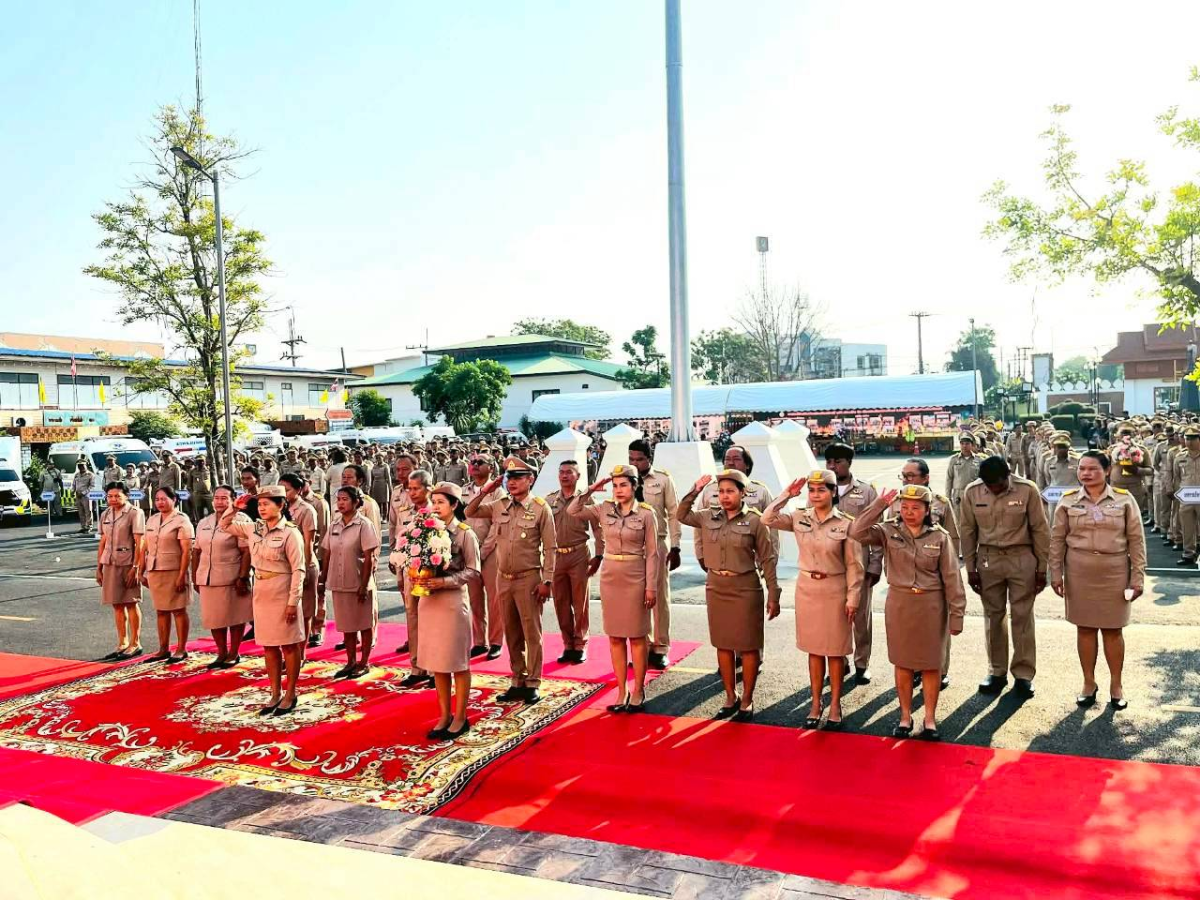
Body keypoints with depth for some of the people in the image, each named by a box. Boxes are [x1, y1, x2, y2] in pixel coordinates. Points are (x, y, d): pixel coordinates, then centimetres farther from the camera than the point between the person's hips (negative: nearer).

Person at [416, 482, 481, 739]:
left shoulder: (465, 533, -8)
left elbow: (473, 572, -9)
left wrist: (444, 582, -20)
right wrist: (419, 578, -8)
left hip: (453, 600, -5)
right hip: (428, 600, 5)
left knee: (457, 661, 4)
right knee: (436, 661, 11)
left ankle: (460, 717, 16)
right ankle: (445, 715, 23)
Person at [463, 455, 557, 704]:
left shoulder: (540, 508, -8)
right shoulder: (499, 506, 6)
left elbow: (549, 548, -8)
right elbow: (469, 513, 14)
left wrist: (546, 581, -12)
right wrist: (484, 492, 1)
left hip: (529, 579, -5)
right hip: (504, 578, 5)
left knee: (532, 633, 1)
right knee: (512, 634, 13)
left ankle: (532, 684, 10)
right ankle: (517, 681, 23)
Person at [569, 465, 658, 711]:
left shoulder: (646, 514, -7)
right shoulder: (604, 510, 3)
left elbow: (652, 553, -6)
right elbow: (572, 511, 1)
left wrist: (651, 587, -9)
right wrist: (591, 490, -5)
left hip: (635, 579, -4)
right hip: (609, 577, 4)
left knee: (637, 636, 3)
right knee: (615, 637, 8)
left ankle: (638, 691, 15)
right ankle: (621, 691, 16)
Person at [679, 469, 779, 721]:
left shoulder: (754, 521, -8)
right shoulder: (709, 518, 4)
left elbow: (767, 560, -5)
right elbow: (681, 515, 16)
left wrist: (773, 596, -7)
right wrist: (695, 490, 3)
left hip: (745, 589, -4)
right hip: (716, 588, 4)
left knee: (748, 647, 4)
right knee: (723, 645, 11)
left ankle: (746, 701, 17)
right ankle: (730, 698, 25)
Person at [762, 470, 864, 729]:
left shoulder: (846, 523, -9)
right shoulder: (799, 518, 1)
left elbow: (854, 565, -7)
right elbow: (767, 519, -5)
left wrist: (853, 598, -8)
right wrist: (787, 495, -6)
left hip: (834, 590, -3)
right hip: (807, 588, 3)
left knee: (835, 651, 6)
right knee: (814, 649, 12)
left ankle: (835, 706, 19)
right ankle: (815, 704, 21)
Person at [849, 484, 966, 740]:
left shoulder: (940, 537, -5)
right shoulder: (888, 532, -3)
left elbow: (951, 578, -4)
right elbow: (858, 532, -19)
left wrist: (956, 615, -5)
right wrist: (879, 504, -19)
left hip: (931, 606, -1)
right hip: (899, 604, 1)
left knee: (930, 665, 8)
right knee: (903, 664, 11)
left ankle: (930, 719, 22)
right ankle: (905, 717, 25)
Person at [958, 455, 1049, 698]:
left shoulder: (1027, 489, -10)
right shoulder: (972, 492, -5)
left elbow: (1040, 530, -4)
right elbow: (967, 531, 3)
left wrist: (1041, 568, -2)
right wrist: (970, 568, 4)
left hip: (1022, 558, -2)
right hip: (988, 559, 2)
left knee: (1022, 616, 3)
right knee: (993, 616, 10)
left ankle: (1023, 674, 14)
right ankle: (997, 671, 22)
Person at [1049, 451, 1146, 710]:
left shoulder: (1124, 499, -3)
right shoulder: (1068, 501, 0)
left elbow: (1136, 540, -1)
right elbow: (1057, 540, 3)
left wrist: (1138, 577, -4)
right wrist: (1056, 574, 0)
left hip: (1114, 572, -1)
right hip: (1079, 572, 1)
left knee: (1113, 629, 8)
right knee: (1085, 628, 9)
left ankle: (1116, 685, 23)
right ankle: (1089, 683, 23)